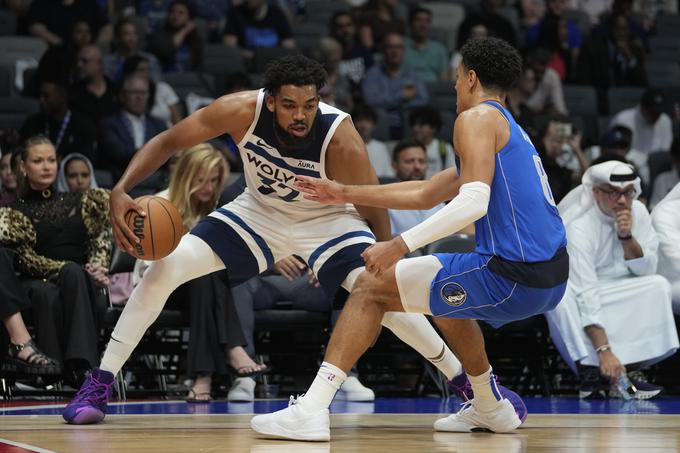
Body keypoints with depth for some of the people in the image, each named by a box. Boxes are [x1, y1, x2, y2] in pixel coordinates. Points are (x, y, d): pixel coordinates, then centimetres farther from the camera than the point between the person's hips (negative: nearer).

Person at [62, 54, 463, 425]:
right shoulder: (242, 110, -29)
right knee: (164, 268, -13)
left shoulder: (340, 139, -34)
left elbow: (376, 214, -18)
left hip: (327, 221, -2)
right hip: (258, 213, 2)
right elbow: (168, 142, -17)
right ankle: (99, 384, -1)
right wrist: (121, 191, -30)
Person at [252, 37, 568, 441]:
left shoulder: (477, 118, -3)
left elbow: (473, 202, -20)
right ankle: (492, 408, 39)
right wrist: (345, 194, 33)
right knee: (444, 293, 37)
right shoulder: (511, 131, 26)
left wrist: (401, 245, -21)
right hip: (553, 278, 9)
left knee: (371, 288, 0)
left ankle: (312, 410, -10)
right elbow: (425, 195, 31)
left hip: (513, 277, -9)